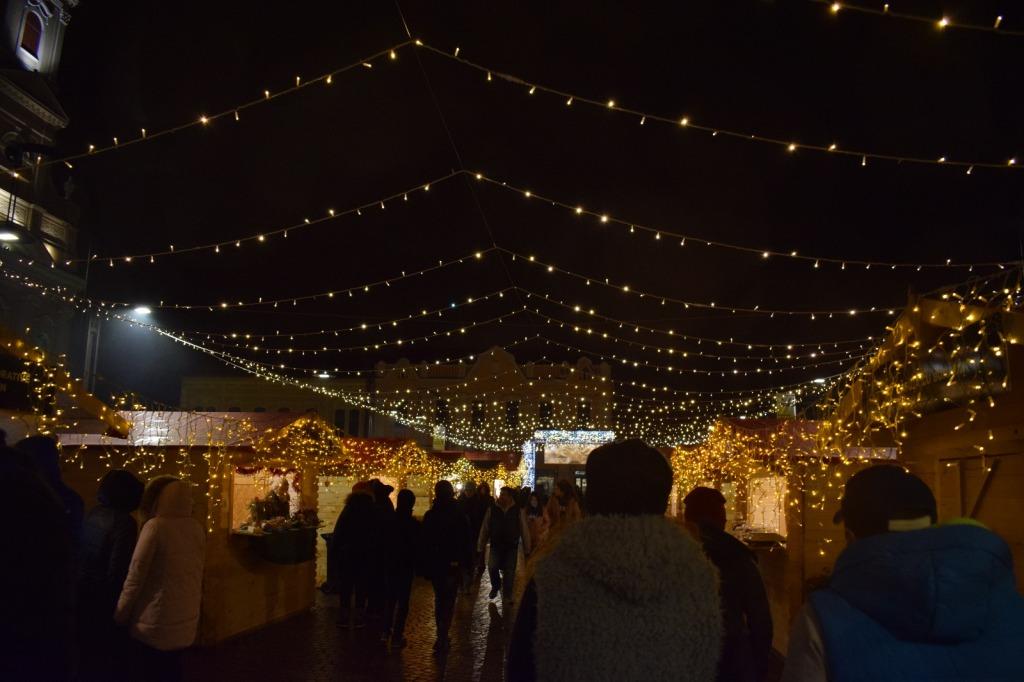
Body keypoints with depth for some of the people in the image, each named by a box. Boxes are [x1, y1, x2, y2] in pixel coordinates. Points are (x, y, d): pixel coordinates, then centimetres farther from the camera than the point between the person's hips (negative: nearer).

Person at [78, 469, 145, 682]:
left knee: (86, 653, 21)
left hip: (83, 592, 7)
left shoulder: (93, 514, 2)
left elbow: (80, 555, 7)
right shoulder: (124, 522, -21)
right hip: (105, 599, -7)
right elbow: (119, 568, -22)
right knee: (110, 657, 8)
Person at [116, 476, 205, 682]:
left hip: (157, 618, -5)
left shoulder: (156, 526, -16)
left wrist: (121, 613, -4)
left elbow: (136, 573, -13)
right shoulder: (197, 528, 1)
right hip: (185, 616, 5)